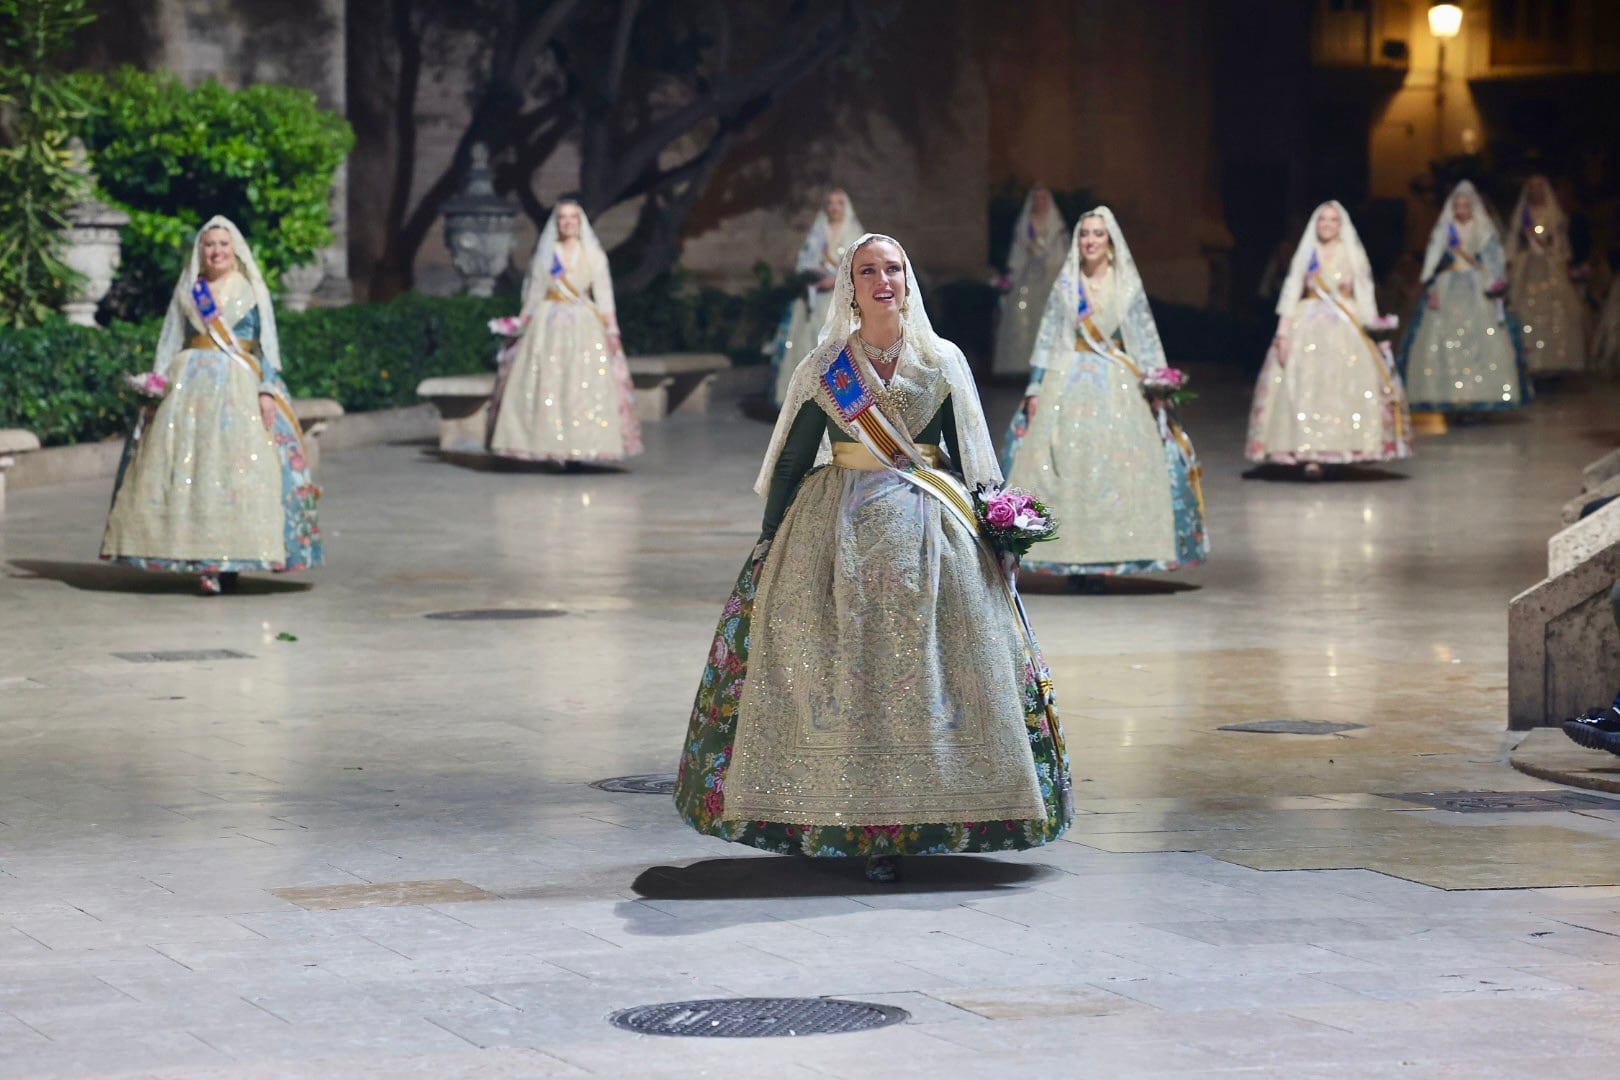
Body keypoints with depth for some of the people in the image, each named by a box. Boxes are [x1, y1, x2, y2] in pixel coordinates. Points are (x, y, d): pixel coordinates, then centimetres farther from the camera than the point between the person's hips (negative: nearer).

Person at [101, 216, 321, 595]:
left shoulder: (252, 291, 9)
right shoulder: (187, 291, 13)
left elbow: (267, 343, 6)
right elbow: (169, 343, 13)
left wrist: (267, 390, -6)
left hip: (239, 386, -2)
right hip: (190, 385, 2)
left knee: (235, 468, -9)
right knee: (189, 469, -7)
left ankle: (230, 561, -7)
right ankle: (202, 557, -6)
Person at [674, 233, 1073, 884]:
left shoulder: (944, 362, 8)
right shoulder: (823, 367, 7)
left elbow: (971, 461, 11)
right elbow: (791, 460, 8)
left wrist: (992, 534, 4)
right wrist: (771, 542, 3)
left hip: (928, 530, 0)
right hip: (838, 530, 0)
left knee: (922, 669, -6)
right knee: (844, 672, -7)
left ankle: (898, 825, -2)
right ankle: (864, 825, -3)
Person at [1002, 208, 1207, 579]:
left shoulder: (1128, 287, 6)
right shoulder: (1065, 285, 8)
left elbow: (1146, 340, 5)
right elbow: (1047, 339, 9)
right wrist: (1035, 389, 3)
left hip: (1116, 387, 0)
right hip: (1068, 382, 0)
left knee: (1114, 465, -7)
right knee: (1066, 468, -5)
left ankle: (1108, 558, -3)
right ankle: (1072, 560, -1)